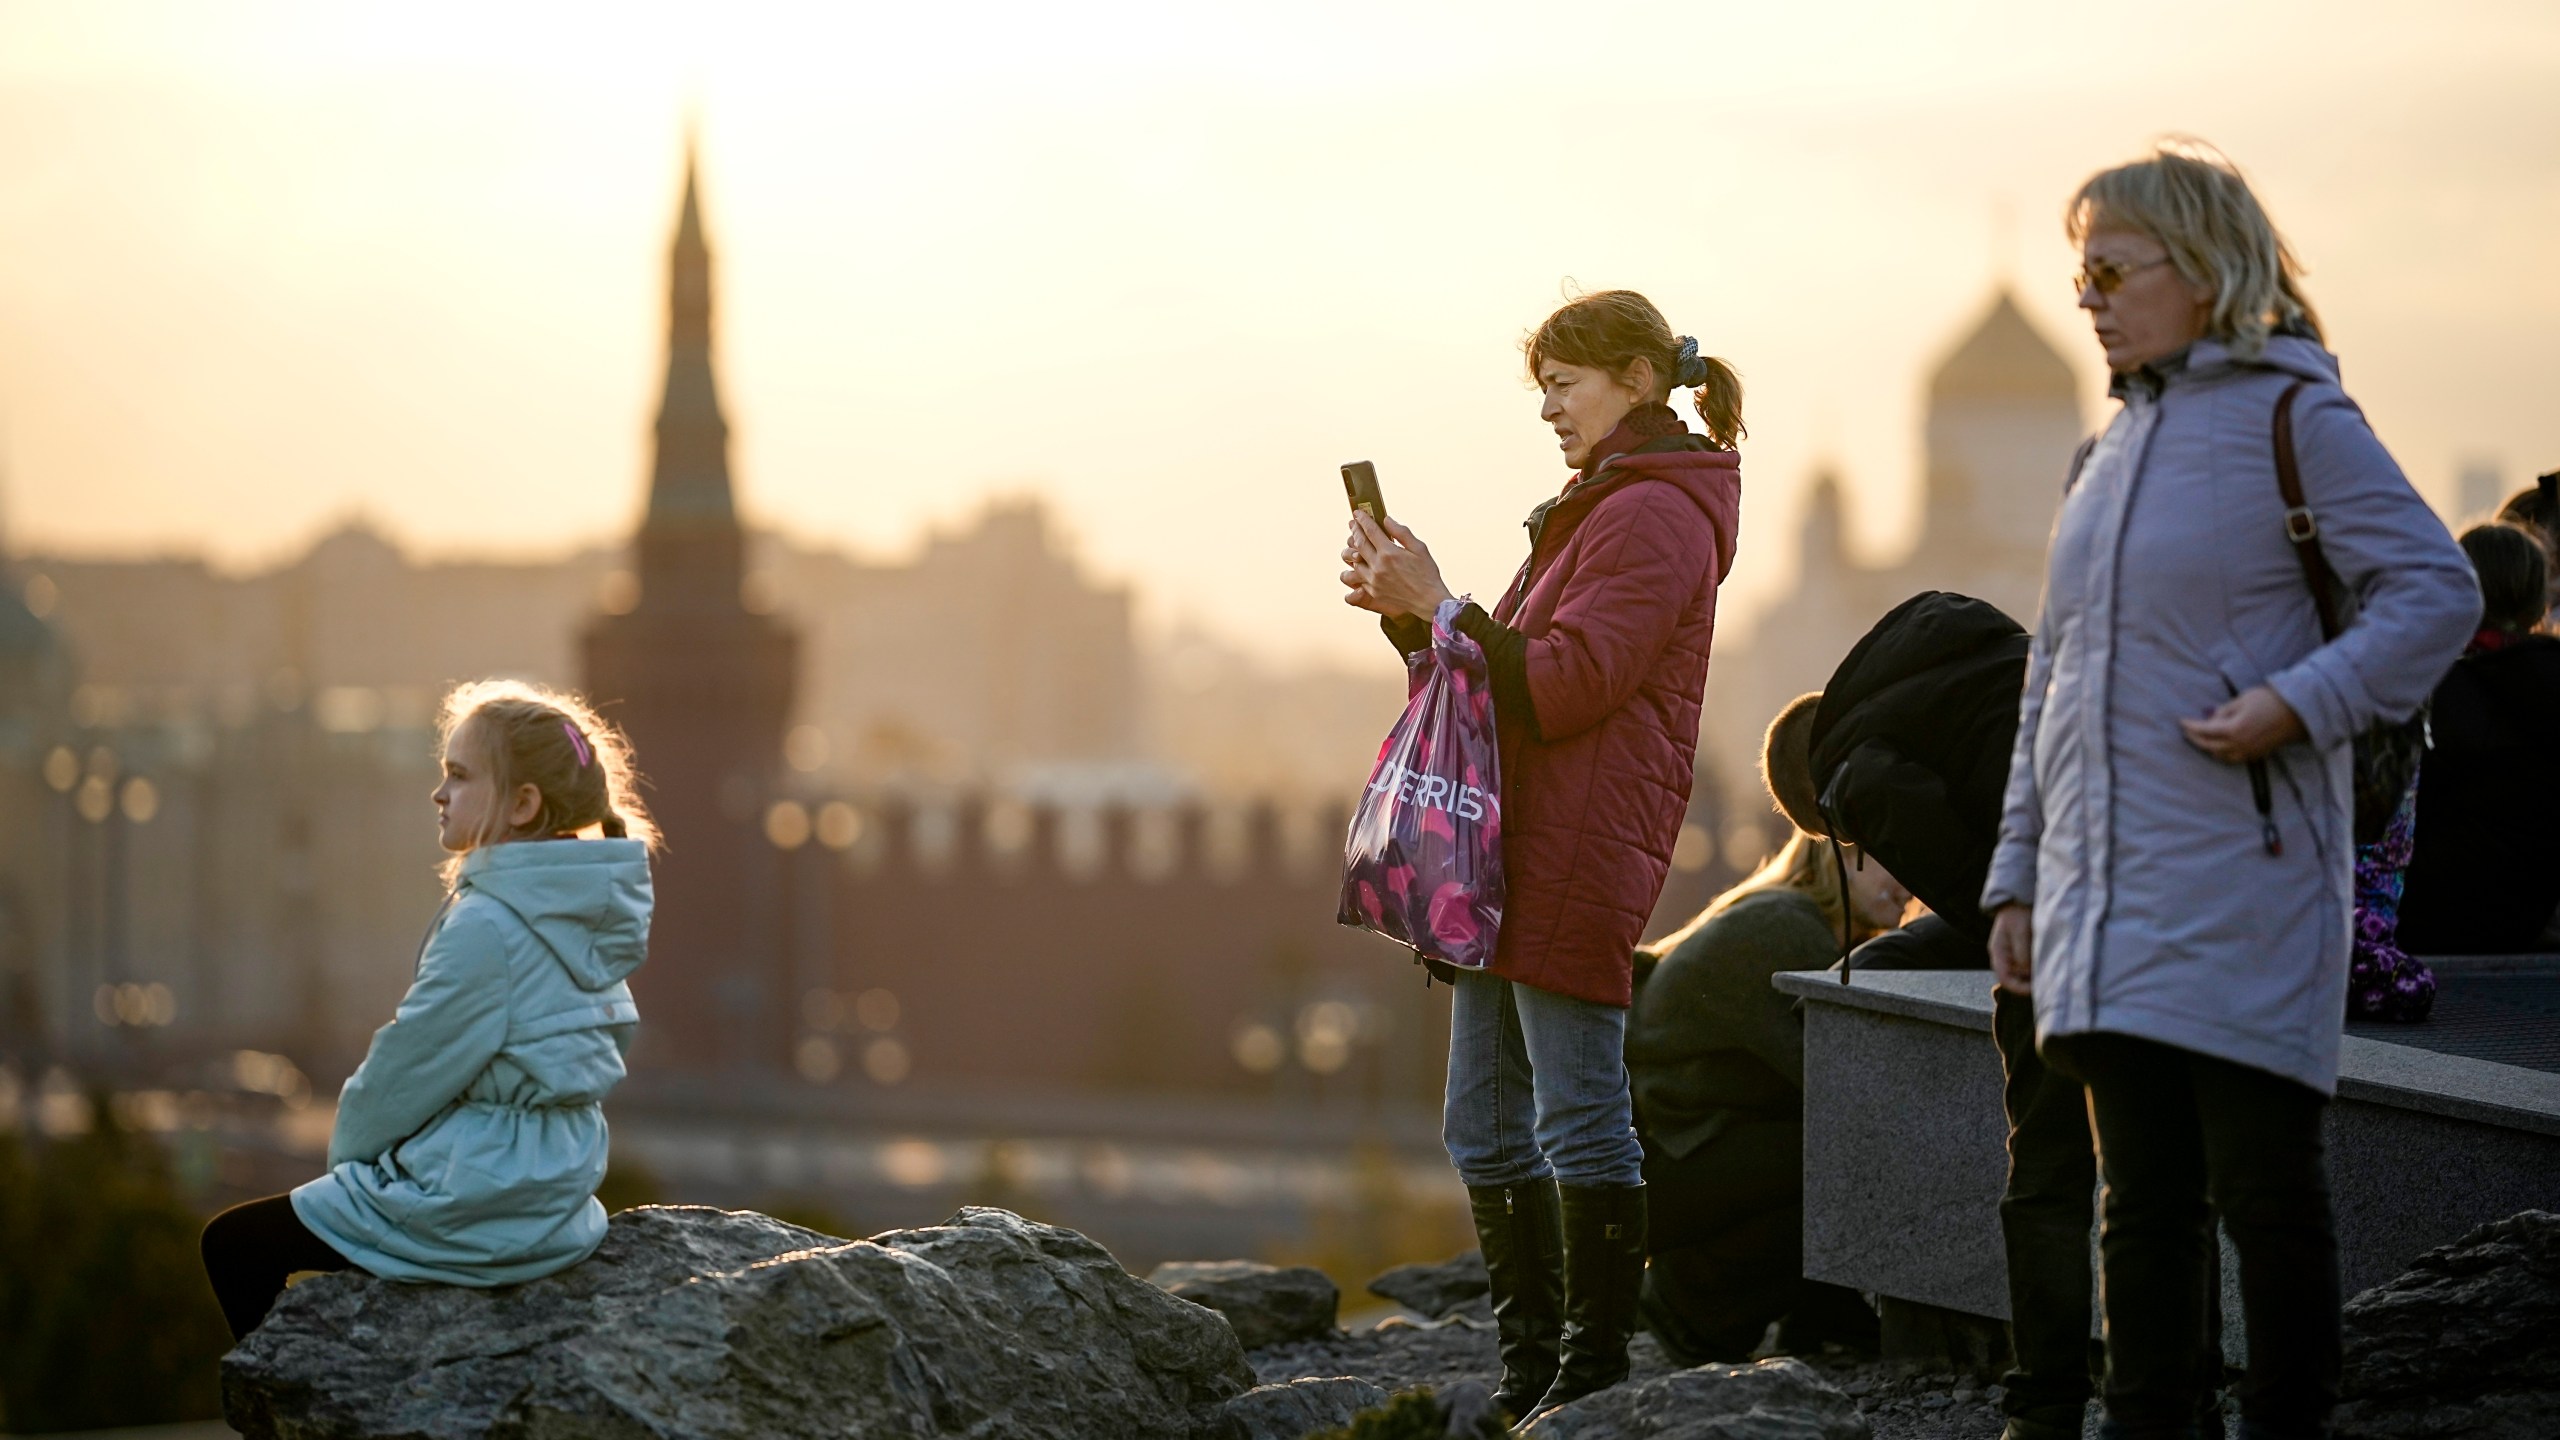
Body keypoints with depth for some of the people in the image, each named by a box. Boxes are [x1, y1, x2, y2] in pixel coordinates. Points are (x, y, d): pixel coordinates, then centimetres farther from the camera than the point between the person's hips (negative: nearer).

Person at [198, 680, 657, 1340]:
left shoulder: (486, 927, -22)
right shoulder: (581, 916, 6)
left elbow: (407, 1069, -15)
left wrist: (351, 1146, 4)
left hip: (476, 1211, -9)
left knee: (232, 1245, 5)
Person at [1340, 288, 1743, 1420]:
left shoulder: (1654, 517, -10)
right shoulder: (1597, 510, 23)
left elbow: (1563, 687, -18)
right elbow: (1513, 678, 23)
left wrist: (1438, 606, -14)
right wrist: (1410, 614, 9)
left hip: (1579, 852, -11)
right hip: (1513, 855, 11)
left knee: (1581, 1115, -7)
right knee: (1485, 1125, 10)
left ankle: (1593, 1373, -3)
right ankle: (1529, 1368, 16)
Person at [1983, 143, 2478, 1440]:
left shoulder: (2295, 417, -4)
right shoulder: (2115, 445, 17)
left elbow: (2436, 591, -10)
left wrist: (2300, 703, -21)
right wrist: (2018, 872, 18)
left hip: (2240, 882, -7)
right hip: (2105, 895, 7)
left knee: (2263, 1186, -3)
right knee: (2141, 1194, 8)